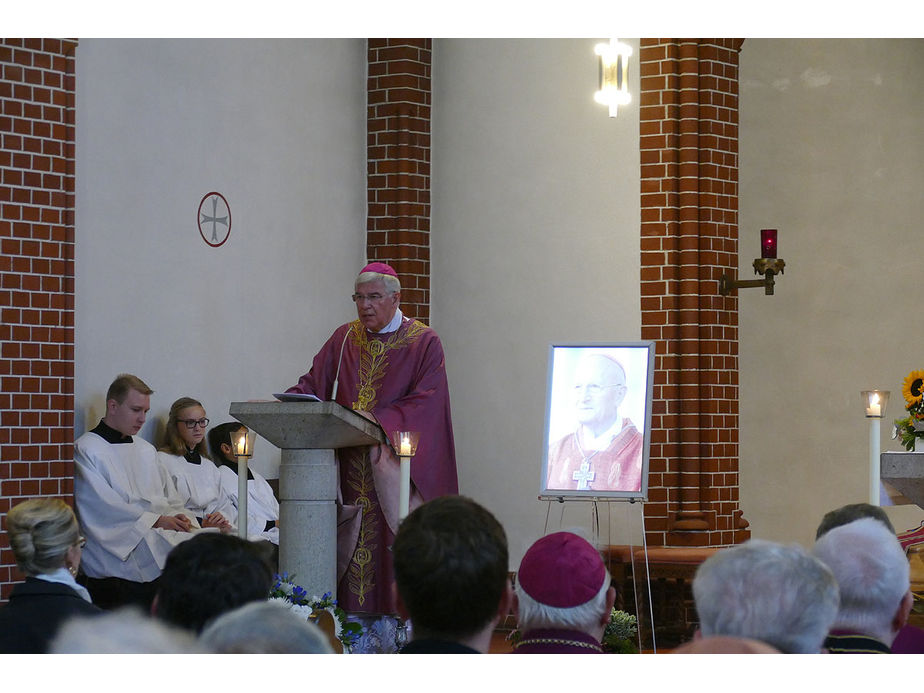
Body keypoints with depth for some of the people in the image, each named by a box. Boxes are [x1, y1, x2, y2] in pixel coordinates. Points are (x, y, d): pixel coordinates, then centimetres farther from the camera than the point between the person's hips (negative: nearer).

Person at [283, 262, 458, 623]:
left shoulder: (424, 343, 1)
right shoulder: (344, 339, 14)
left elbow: (427, 402, -9)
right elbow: (312, 385, 10)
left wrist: (379, 420, -21)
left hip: (399, 467, -4)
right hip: (352, 467, 4)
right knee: (352, 549, -2)